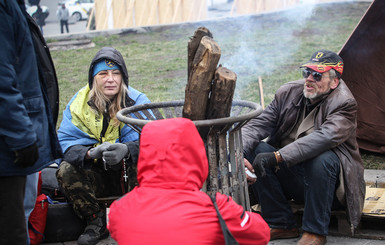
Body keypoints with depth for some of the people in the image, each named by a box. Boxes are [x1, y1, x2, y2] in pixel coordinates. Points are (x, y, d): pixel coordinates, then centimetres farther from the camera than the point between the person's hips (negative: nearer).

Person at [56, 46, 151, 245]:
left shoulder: (138, 102, -8)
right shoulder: (79, 103, -3)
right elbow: (65, 142, -13)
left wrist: (126, 150, -44)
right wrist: (91, 153, -35)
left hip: (129, 174, -2)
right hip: (97, 176, 2)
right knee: (66, 170, -24)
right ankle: (95, 220, -7)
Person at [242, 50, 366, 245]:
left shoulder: (344, 104, -16)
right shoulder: (288, 93, 1)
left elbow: (324, 137, -34)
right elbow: (257, 124, -4)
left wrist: (277, 157, -42)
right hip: (292, 181, 5)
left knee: (322, 158, -36)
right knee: (256, 150, -17)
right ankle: (281, 224, -8)